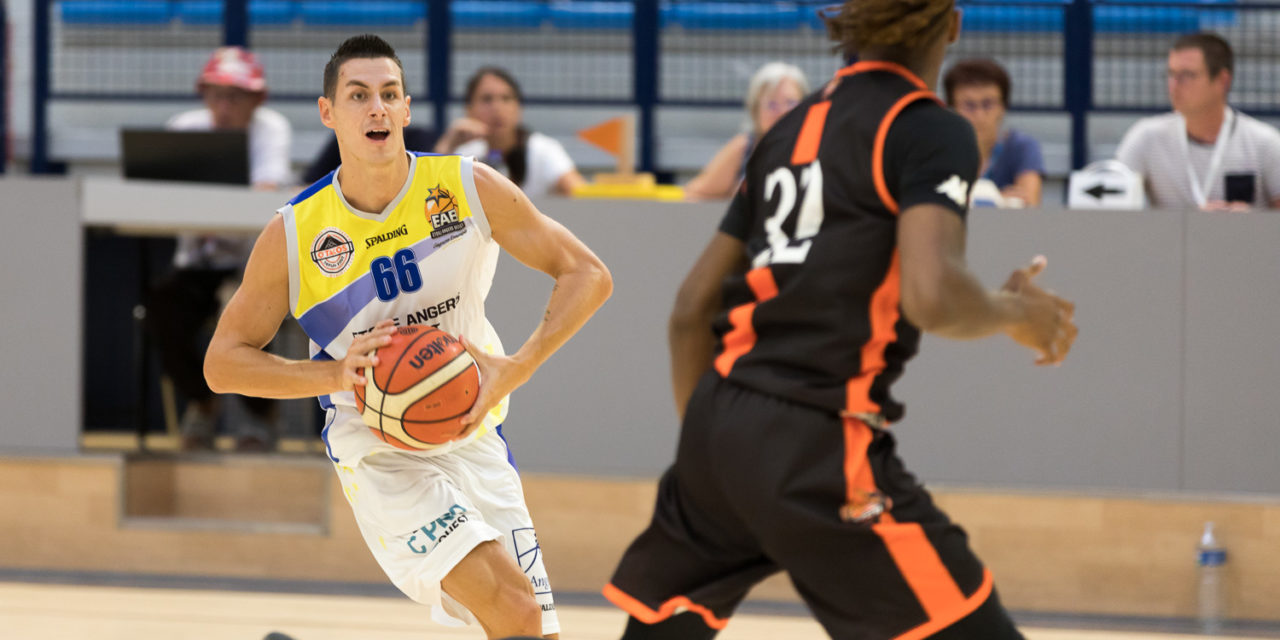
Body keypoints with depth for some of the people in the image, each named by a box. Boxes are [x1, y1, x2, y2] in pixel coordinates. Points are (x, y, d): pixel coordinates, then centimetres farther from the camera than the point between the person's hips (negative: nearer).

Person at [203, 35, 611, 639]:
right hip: (378, 458, -4)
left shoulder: (470, 189, -7)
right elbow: (223, 363, -3)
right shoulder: (292, 235, -9)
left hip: (473, 439, 4)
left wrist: (515, 369, -16)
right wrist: (337, 374, -20)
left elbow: (587, 275, -1)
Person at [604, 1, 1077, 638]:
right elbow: (931, 296, -21)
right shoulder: (930, 131, -5)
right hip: (817, 450, -7)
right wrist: (1015, 312, -1)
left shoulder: (794, 127, 17)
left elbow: (691, 310, 20)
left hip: (719, 424, 7)